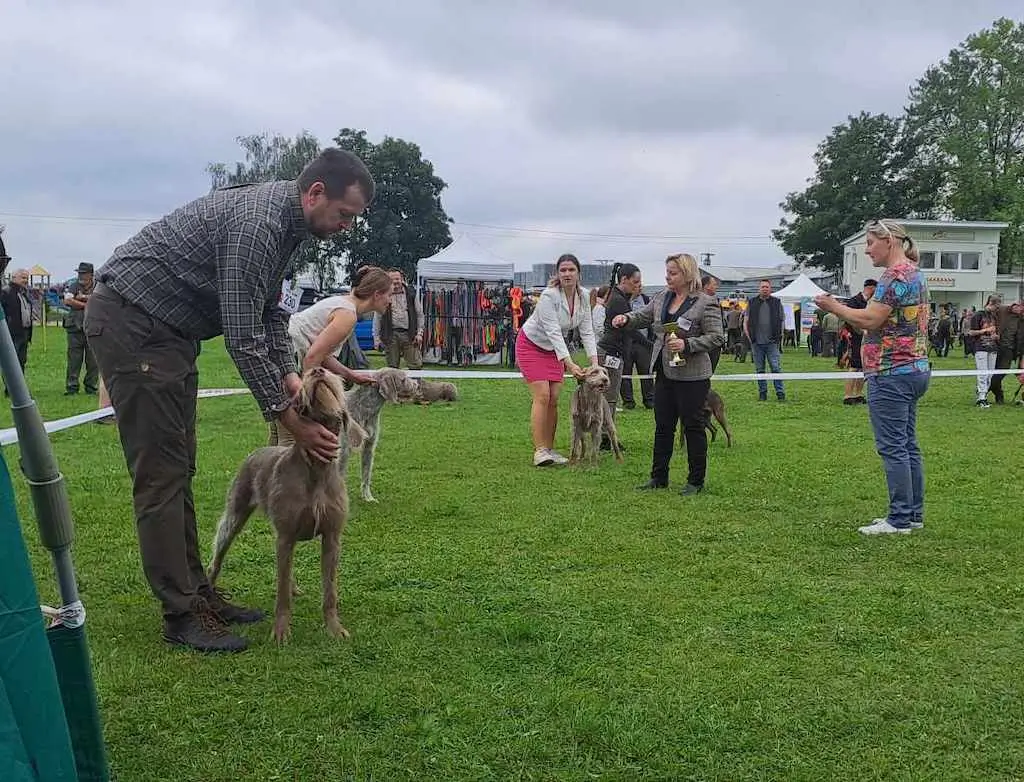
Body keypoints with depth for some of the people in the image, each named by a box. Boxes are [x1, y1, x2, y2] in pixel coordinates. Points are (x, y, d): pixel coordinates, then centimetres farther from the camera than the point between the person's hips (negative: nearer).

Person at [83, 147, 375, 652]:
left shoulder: (285, 219, 6)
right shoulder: (258, 222, -25)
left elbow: (269, 309, 14)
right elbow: (243, 337, -26)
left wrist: (289, 374, 0)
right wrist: (290, 420, -21)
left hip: (167, 330, 10)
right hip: (129, 322, -10)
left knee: (178, 470, 11)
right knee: (160, 475, -8)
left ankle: (194, 591, 19)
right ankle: (181, 615, -2)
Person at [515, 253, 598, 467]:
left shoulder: (583, 297, -8)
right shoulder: (549, 296, -27)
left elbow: (587, 331, -7)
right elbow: (554, 332, -31)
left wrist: (594, 362, -18)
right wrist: (570, 364, -37)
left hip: (554, 349, 6)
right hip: (531, 345, -6)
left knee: (554, 399, 1)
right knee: (542, 396, -14)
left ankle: (549, 449, 9)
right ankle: (539, 451, -14)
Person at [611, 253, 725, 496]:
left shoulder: (706, 303, -11)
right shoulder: (661, 298, 8)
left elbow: (717, 337, -14)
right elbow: (642, 318, 18)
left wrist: (687, 344, -23)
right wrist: (626, 319, -3)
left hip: (692, 376, -7)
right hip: (664, 373, 7)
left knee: (693, 427, 3)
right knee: (663, 426, 12)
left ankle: (696, 482, 14)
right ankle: (659, 477, 22)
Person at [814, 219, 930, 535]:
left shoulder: (894, 275, -15)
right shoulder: (915, 272, 17)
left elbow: (870, 320, -21)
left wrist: (833, 306, -10)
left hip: (891, 373, -10)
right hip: (914, 369, 10)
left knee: (892, 447, -6)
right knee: (908, 446, 13)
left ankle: (900, 520, -2)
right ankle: (914, 514, 19)